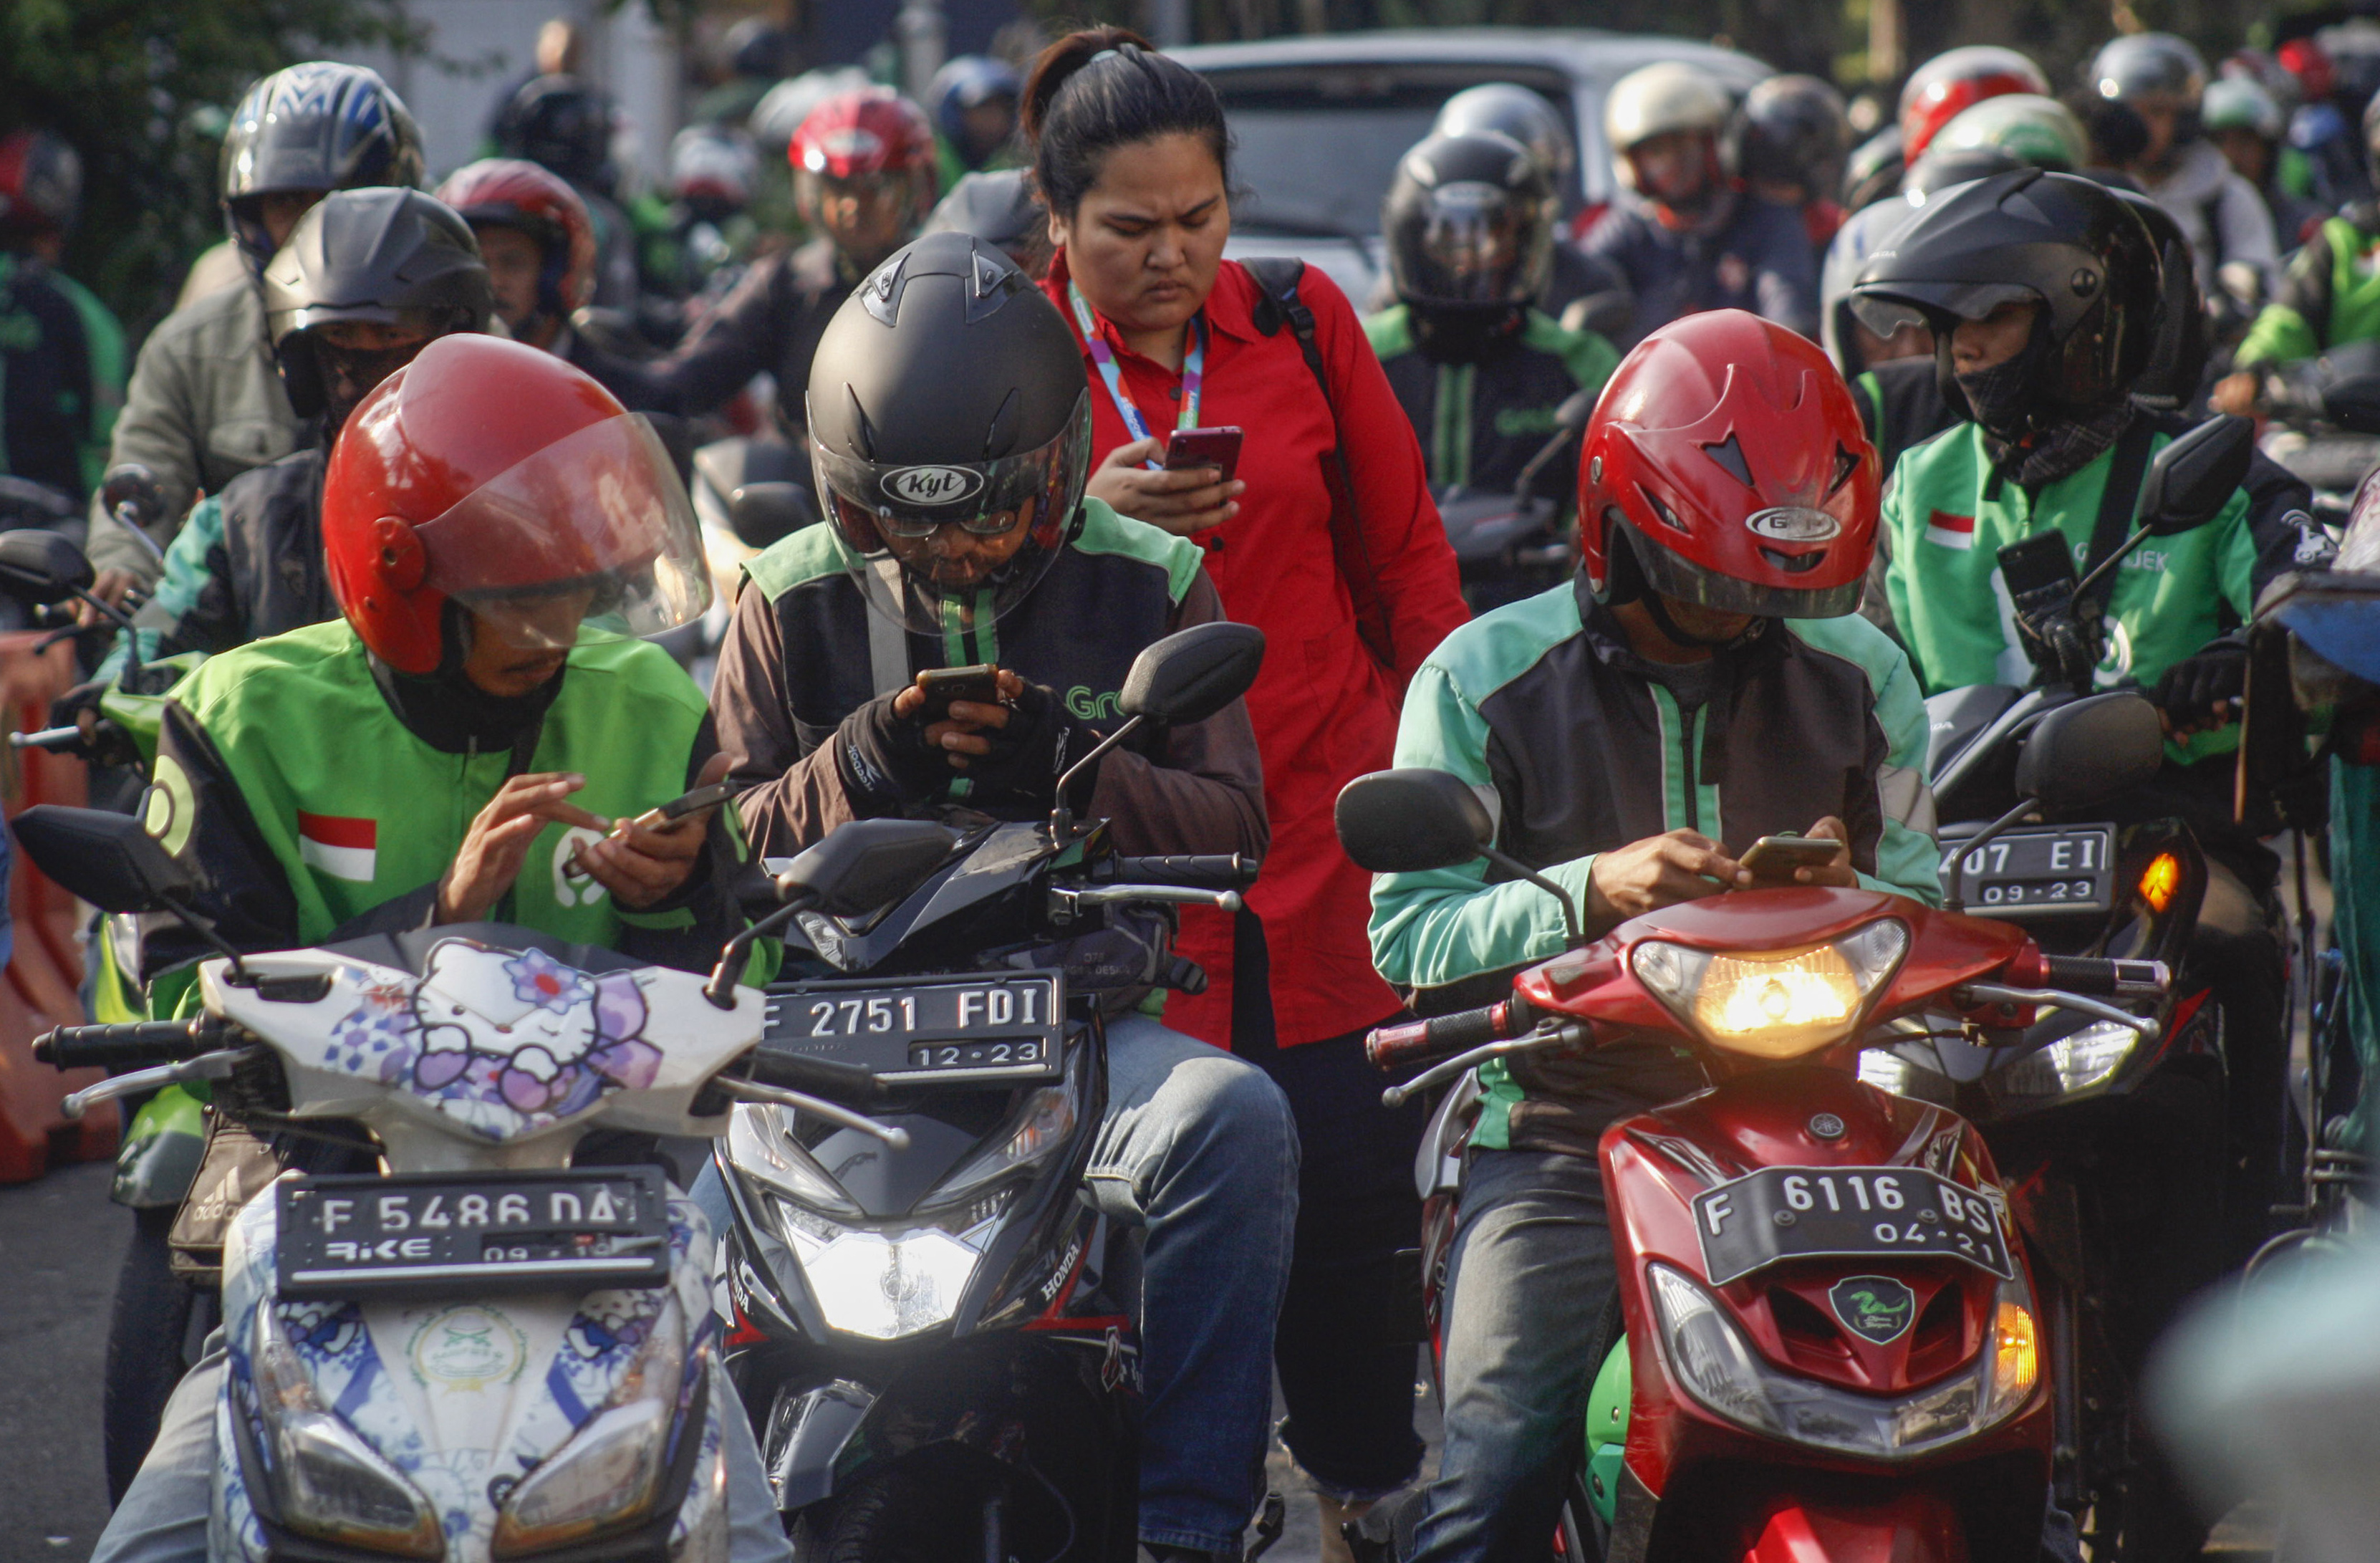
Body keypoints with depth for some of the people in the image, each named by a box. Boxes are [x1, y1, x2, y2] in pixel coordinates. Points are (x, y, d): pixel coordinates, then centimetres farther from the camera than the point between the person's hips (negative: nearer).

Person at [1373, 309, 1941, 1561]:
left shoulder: (1858, 674, 13)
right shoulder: (1482, 679, 5)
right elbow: (1407, 939, -1)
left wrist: (1849, 895, -9)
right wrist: (1590, 894, -17)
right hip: (1567, 1138, -2)